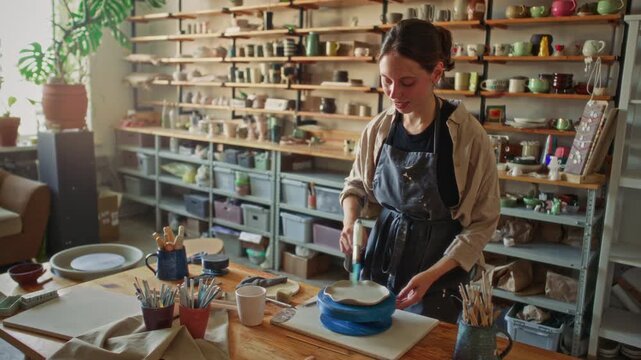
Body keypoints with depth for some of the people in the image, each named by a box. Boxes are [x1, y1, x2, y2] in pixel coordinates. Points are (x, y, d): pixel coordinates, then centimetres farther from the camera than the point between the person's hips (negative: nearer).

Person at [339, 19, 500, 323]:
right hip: (381, 256, 4)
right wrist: (350, 222, -10)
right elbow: (356, 185, 11)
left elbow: (483, 221, -11)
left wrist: (431, 275, -20)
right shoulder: (378, 128, -6)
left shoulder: (467, 135, -18)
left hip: (440, 267, -3)